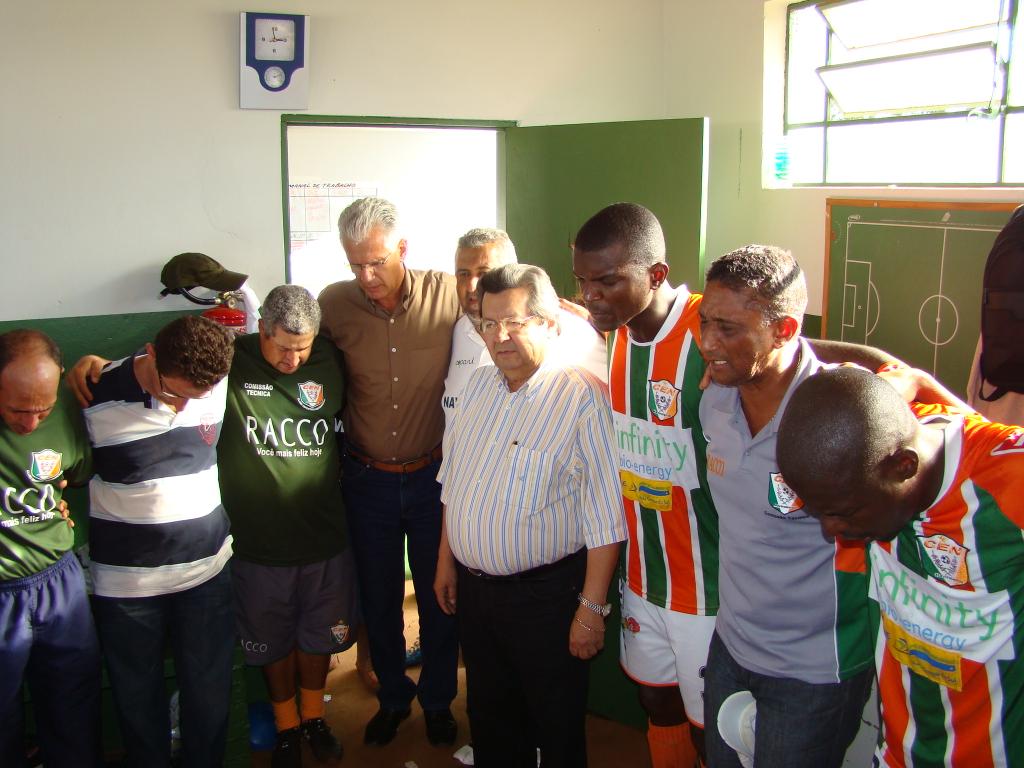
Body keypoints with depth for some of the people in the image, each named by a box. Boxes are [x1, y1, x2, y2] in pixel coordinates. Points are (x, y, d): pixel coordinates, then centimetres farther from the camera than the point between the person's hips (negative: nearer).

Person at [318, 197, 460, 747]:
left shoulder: (446, 295, -12)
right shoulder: (334, 304, -10)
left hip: (433, 474, -1)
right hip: (368, 479, 1)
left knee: (439, 596, 15)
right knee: (378, 598, 17)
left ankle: (438, 700, 39)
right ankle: (392, 697, 42)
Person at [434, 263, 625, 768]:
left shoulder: (584, 399, -19)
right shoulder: (478, 385, 4)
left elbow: (604, 519, -18)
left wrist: (592, 607, -17)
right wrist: (446, 559, 16)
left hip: (545, 594, -6)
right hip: (473, 586, 7)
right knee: (489, 717, 23)